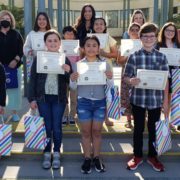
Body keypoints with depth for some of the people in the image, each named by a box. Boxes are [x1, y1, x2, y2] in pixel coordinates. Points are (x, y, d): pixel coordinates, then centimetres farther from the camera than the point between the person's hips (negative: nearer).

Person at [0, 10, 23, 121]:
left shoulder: (16, 34, 8)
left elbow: (21, 49, 3)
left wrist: (16, 60, -11)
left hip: (14, 66, 0)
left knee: (14, 89, 2)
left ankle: (14, 112, 11)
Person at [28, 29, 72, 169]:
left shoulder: (65, 59, 1)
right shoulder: (39, 58, 0)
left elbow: (70, 81, 2)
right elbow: (33, 79, 2)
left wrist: (68, 72, -18)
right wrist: (32, 98, -2)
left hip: (59, 98, 0)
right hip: (43, 97, 0)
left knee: (57, 127, 6)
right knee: (46, 127, 7)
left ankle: (57, 154, 22)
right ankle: (47, 154, 22)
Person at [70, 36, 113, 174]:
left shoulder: (105, 63, -1)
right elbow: (73, 87, -1)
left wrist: (110, 78, -21)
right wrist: (72, 80, -22)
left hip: (100, 102, 0)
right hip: (83, 102, 0)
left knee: (97, 131, 10)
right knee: (86, 132, 8)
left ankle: (96, 158, 24)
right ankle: (87, 159, 21)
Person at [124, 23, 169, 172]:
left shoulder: (161, 57, 1)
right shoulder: (134, 56, -3)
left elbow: (165, 80, 3)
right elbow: (126, 77, -2)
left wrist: (166, 101, 1)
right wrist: (131, 81, -26)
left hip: (156, 99, 1)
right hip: (138, 98, -1)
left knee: (153, 128, 14)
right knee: (139, 128, 12)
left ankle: (153, 156, 31)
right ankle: (137, 156, 28)